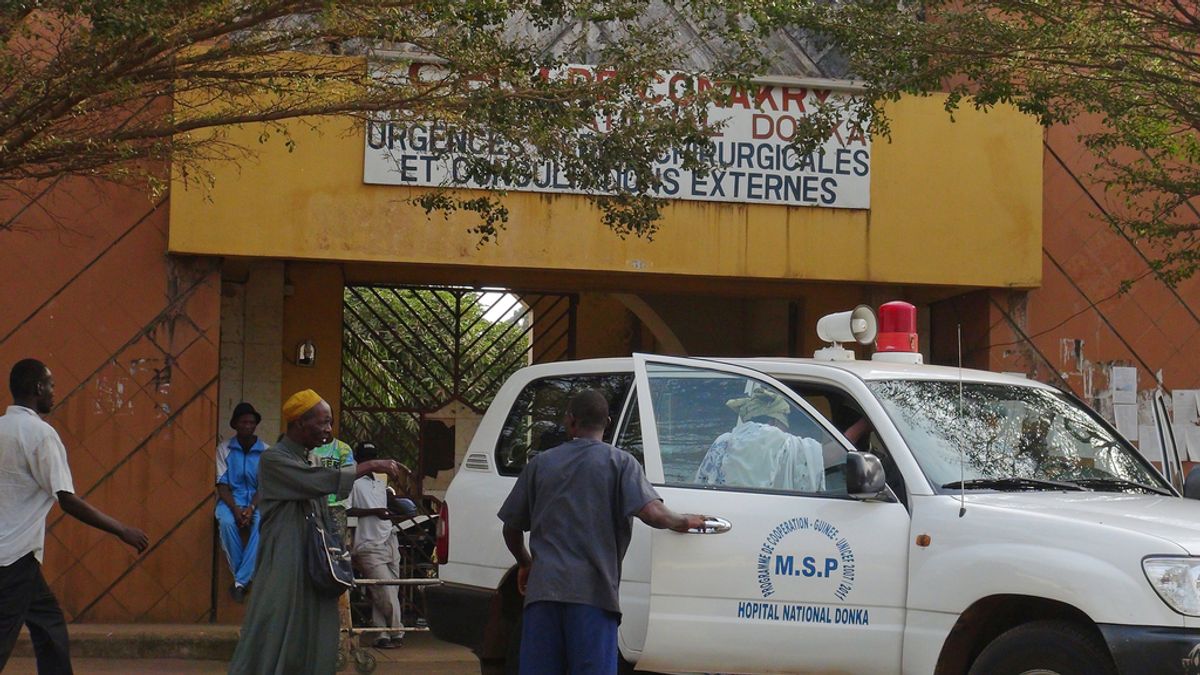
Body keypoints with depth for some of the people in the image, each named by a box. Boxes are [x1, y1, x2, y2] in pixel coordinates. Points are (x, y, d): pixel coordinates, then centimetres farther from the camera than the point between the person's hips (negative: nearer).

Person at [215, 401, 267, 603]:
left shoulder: (265, 451, 4)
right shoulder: (224, 449, 3)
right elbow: (222, 485, -2)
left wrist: (251, 508, -20)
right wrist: (235, 509, -19)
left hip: (256, 501, 0)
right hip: (230, 500, 0)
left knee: (262, 523, -34)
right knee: (227, 522, -35)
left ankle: (241, 580, -31)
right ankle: (241, 576, -22)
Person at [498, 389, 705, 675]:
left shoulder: (540, 463, 13)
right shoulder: (620, 462, 4)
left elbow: (511, 527, 17)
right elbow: (651, 513, -11)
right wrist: (682, 521, 9)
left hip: (543, 588, 3)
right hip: (592, 591, -2)